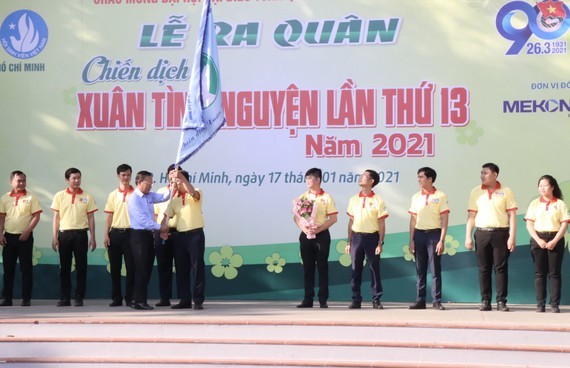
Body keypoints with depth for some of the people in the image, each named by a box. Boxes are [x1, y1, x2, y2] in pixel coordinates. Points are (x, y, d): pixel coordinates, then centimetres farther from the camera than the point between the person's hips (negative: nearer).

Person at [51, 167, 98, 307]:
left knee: (81, 267, 0)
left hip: (81, 234, -1)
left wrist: (93, 238, 0)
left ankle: (79, 298, 5)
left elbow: (91, 218, 6)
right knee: (64, 267, 3)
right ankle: (64, 298, 8)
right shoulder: (59, 196, 6)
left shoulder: (87, 197, 5)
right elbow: (56, 217, 7)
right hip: (64, 234, 1)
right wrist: (54, 237, 1)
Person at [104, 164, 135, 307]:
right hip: (115, 233, 2)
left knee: (131, 267, -2)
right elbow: (109, 216, 9)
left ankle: (130, 298, 5)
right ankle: (116, 298, 11)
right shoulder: (113, 195, 10)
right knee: (115, 268, 4)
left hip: (130, 232, -2)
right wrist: (106, 234, 0)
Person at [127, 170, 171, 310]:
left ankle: (140, 300, 15)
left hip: (149, 235, 8)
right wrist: (160, 227, -10)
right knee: (141, 269, -6)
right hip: (139, 236, -8)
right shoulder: (134, 199, -11)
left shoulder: (149, 196, 13)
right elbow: (143, 220, -16)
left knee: (147, 269, 9)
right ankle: (138, 301, -1)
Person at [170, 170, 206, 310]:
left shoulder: (196, 194, -1)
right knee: (181, 269, 6)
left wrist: (181, 177, -29)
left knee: (197, 267, -4)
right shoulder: (174, 199, 12)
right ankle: (185, 300, 11)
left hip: (195, 234, -5)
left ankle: (198, 300, -2)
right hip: (179, 235, 5)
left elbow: (194, 193, -25)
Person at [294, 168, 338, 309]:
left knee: (322, 267, -2)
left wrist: (318, 229, -16)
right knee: (308, 268, 4)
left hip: (321, 235, -3)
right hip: (306, 235, 3)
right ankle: (308, 299, 7)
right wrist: (304, 228, -12)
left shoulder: (326, 198, -1)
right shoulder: (303, 197, 10)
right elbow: (296, 217, 7)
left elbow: (333, 218, -6)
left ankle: (323, 299, 1)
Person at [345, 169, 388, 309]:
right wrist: (349, 242, 8)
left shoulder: (378, 201, -2)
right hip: (356, 237, 3)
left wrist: (380, 243, -9)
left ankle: (376, 300, 6)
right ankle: (356, 299, 10)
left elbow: (381, 224, -2)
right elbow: (351, 222, 12)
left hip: (371, 237, -3)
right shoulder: (354, 200, 9)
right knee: (356, 269, 4)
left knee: (374, 269, 0)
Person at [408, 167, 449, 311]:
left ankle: (437, 301, 2)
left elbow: (444, 220, -4)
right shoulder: (416, 197, 10)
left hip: (434, 234, -4)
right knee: (420, 270, 5)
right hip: (419, 234, 4)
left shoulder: (440, 196, -2)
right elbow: (413, 219, 12)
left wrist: (442, 240, -11)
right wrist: (411, 240, 7)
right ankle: (420, 301, 10)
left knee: (435, 269, -2)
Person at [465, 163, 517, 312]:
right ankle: (485, 300, 8)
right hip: (482, 233, 2)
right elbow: (471, 216, 9)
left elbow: (512, 215, 1)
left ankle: (501, 301, 1)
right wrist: (468, 236, 2)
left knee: (501, 267, -2)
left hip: (500, 233, -2)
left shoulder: (506, 192, 3)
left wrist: (512, 237, -7)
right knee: (484, 268, 4)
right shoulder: (476, 192, 9)